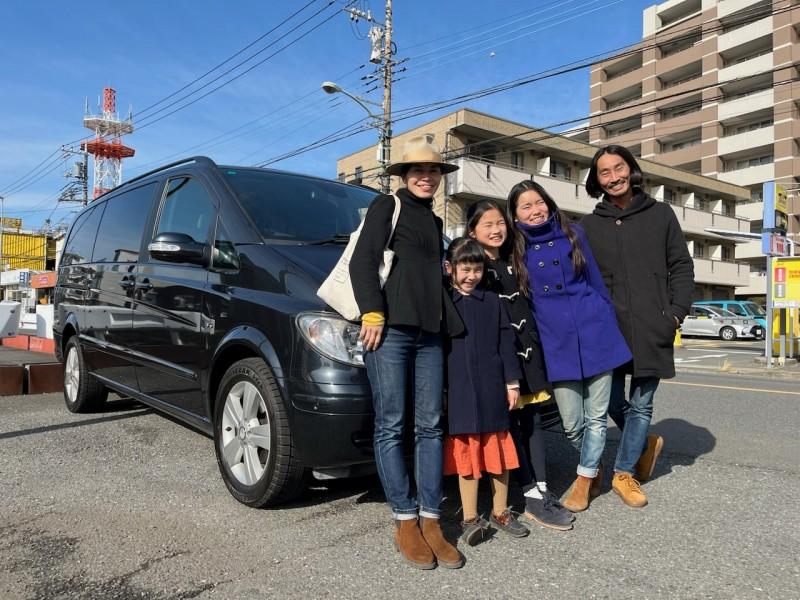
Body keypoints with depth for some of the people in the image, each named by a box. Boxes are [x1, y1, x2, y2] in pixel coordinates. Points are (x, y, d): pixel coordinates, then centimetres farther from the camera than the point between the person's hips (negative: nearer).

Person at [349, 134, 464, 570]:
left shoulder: (435, 222, 25)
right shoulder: (386, 206, 6)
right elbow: (362, 261, -4)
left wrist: (445, 321, 16)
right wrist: (372, 312, -14)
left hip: (429, 332, 6)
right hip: (389, 327, -6)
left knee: (429, 426, 4)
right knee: (390, 426, -2)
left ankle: (430, 521, 11)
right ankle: (405, 522, 8)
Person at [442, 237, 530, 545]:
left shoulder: (492, 302, 8)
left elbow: (506, 343, 8)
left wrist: (512, 382, 3)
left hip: (492, 391, 2)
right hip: (459, 392, -2)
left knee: (499, 453, 11)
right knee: (466, 455, 4)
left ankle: (500, 512, 27)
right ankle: (470, 518, 16)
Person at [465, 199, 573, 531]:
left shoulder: (513, 265, 18)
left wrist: (535, 348, 16)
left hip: (527, 352, 7)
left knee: (533, 420, 6)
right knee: (511, 423, -2)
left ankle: (542, 490, 10)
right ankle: (532, 496, 3)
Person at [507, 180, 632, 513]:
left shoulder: (572, 234, 6)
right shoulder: (517, 250, 5)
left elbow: (596, 281, 10)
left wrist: (610, 329, 10)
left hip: (595, 334, 0)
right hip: (557, 343, 0)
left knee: (596, 416, 6)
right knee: (572, 424, 4)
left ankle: (584, 479, 25)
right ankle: (594, 468, 32)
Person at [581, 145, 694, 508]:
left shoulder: (660, 214, 8)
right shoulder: (589, 226, 8)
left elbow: (681, 267, 8)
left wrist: (676, 312, -4)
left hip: (652, 328, 0)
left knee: (641, 403, 4)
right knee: (612, 402, 1)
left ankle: (624, 472, 19)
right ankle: (646, 444, 31)